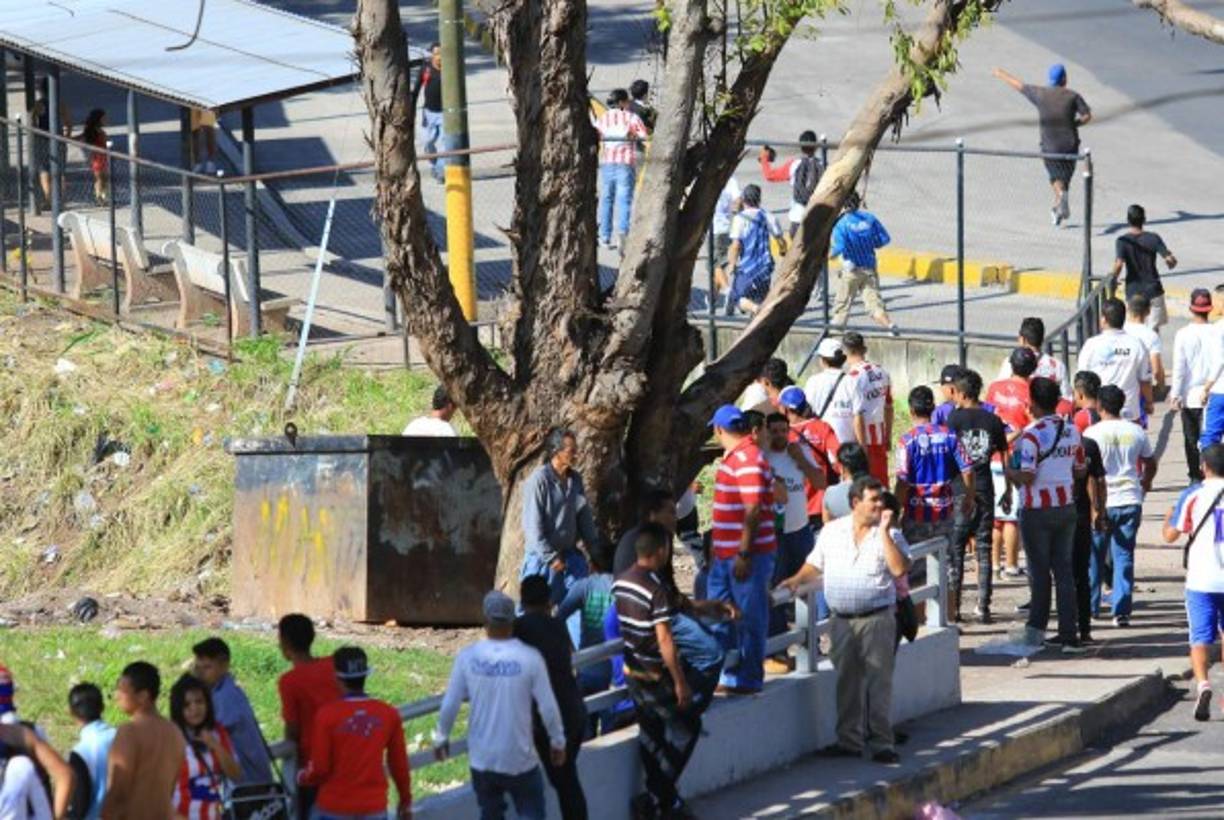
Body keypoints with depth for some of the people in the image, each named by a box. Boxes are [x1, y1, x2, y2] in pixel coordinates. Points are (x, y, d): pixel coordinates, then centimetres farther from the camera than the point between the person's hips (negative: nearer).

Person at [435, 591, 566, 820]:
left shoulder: (468, 657, -10)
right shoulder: (529, 658, -14)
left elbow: (450, 704, -5)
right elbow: (548, 707, -9)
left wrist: (441, 737, 13)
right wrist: (558, 741, 8)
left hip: (482, 759, 2)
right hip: (520, 759, -2)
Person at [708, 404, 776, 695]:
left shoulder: (747, 460, -18)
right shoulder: (734, 457, 15)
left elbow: (753, 510, -23)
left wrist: (744, 555, -23)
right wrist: (716, 549, 26)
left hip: (748, 553, -10)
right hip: (727, 554, 10)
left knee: (749, 617, -1)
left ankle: (748, 678, 5)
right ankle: (724, 671, 24)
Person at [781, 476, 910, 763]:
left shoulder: (889, 534, 1)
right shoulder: (832, 531, 9)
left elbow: (900, 568, -13)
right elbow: (816, 564, 18)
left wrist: (884, 533, -14)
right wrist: (797, 580, 0)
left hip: (877, 619, -3)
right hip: (842, 619, 3)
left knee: (879, 682, -4)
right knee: (846, 683, 8)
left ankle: (881, 742, 0)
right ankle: (849, 740, 16)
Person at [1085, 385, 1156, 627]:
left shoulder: (1093, 432, -9)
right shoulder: (1136, 432, 3)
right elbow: (1150, 463, 16)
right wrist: (1145, 483, 35)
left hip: (1101, 502, -2)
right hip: (1130, 501, 2)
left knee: (1094, 556, 12)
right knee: (1124, 556, 5)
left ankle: (1090, 605, 18)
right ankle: (1122, 611, -1)